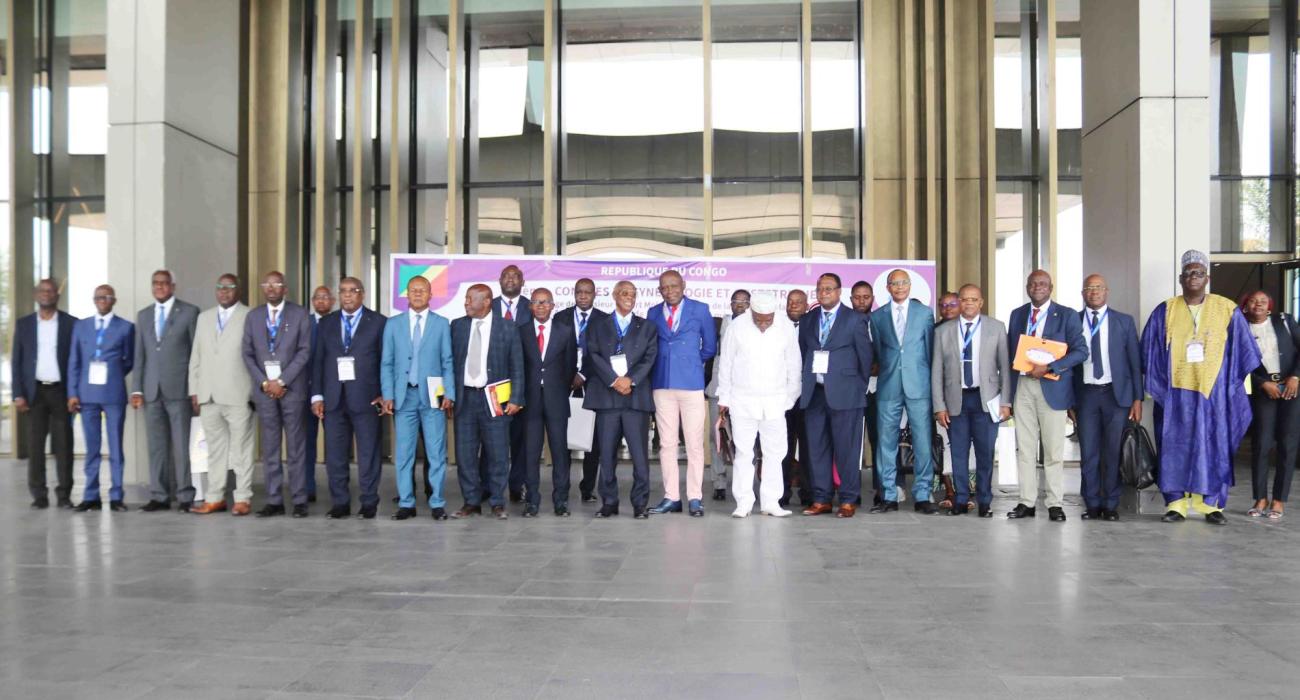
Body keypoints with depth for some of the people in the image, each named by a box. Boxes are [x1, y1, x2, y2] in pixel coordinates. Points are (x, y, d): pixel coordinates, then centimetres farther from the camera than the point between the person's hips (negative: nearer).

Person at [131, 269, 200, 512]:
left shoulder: (189, 312, 2)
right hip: (152, 390, 4)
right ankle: (159, 496, 11)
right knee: (156, 445, 6)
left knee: (182, 444, -2)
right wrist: (137, 389, 7)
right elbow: (139, 355, 14)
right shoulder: (143, 315, 16)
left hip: (179, 389, -4)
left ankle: (185, 496, 3)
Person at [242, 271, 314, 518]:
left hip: (292, 388, -3)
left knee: (296, 447, 0)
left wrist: (281, 381, -11)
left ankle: (299, 501, 4)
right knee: (269, 448, 5)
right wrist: (264, 382, -4)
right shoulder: (253, 316, 11)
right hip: (264, 389, 3)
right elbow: (247, 353, 8)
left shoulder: (300, 314, 2)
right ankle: (274, 501, 10)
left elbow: (304, 351, -5)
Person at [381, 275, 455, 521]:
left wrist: (449, 394, -5)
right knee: (404, 452, 3)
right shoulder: (393, 324, 10)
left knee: (436, 452, 0)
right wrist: (388, 395, -1)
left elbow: (448, 362, 4)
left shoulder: (442, 324, 6)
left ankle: (437, 503, 7)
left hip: (432, 395, -1)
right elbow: (387, 363, 8)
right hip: (404, 395, 1)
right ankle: (406, 503, 11)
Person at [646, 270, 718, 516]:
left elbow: (710, 346, 10)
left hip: (692, 384, -2)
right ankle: (671, 497, 10)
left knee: (695, 444, -4)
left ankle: (695, 498, 2)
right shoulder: (653, 313, 12)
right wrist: (666, 363, 6)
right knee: (666, 444, 4)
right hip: (663, 384, 3)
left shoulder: (700, 309, 6)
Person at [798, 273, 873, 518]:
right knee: (817, 448, 5)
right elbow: (802, 353, 14)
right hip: (814, 393, 4)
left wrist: (859, 387, 3)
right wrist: (805, 384, 8)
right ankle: (821, 499, 12)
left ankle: (848, 500, 5)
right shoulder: (808, 320, 14)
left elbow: (865, 355, 3)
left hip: (843, 393, -4)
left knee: (847, 449, -2)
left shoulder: (854, 319, 2)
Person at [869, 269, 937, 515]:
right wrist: (886, 372, 8)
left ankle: (922, 497, 6)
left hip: (918, 385, -1)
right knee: (886, 442, 2)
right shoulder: (877, 316, 10)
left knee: (923, 442, -2)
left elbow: (930, 348, 9)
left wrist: (930, 380, 8)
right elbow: (877, 350, 13)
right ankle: (888, 497, 10)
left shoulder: (924, 313, 7)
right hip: (888, 387, 1)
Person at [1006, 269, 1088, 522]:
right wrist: (1008, 391, 6)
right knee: (1024, 448, 5)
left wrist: (1048, 367, -18)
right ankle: (1027, 502, 11)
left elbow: (1081, 350, -6)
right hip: (1022, 387, 4)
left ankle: (1055, 504, 8)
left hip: (1052, 387, -3)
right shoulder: (1017, 315, 13)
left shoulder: (1067, 315, 1)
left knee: (1053, 450, 0)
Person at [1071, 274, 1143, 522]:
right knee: (1088, 453, 2)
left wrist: (1137, 398, -1)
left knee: (1114, 452, 3)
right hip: (1086, 394, 0)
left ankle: (1111, 505, 13)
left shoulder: (1124, 321, 6)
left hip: (1116, 393, 0)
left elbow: (1135, 361, 5)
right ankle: (1092, 504, 12)